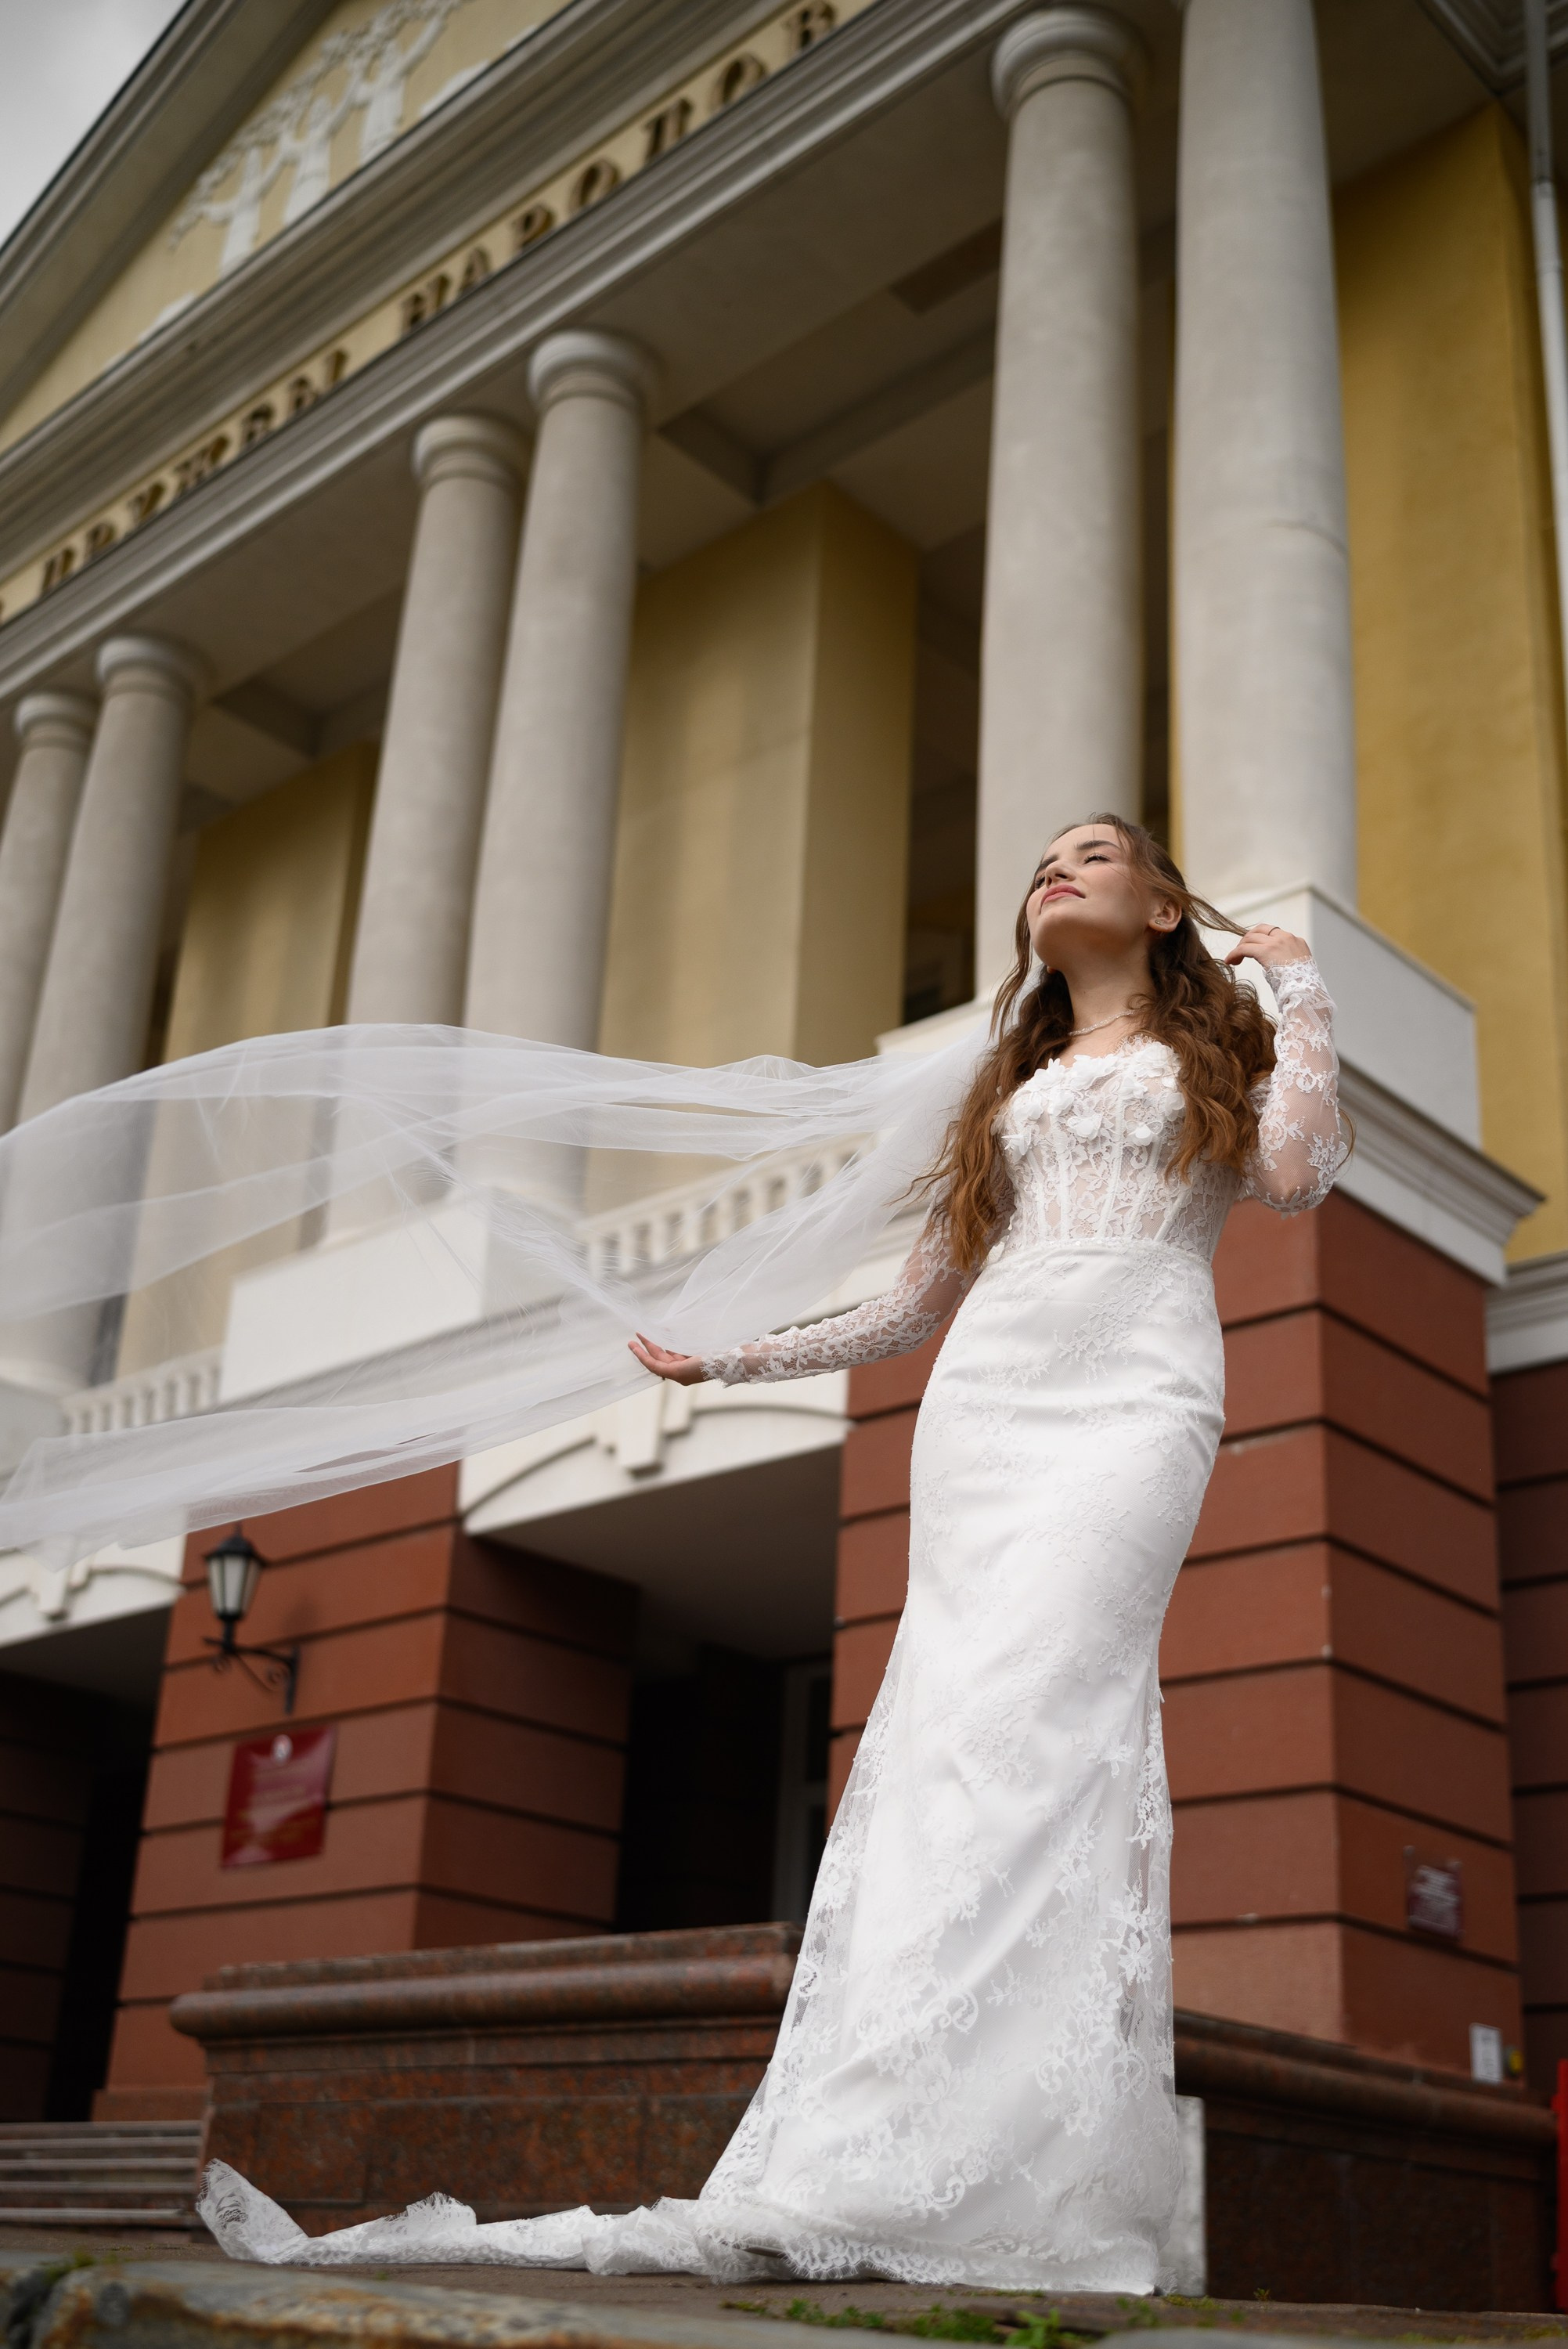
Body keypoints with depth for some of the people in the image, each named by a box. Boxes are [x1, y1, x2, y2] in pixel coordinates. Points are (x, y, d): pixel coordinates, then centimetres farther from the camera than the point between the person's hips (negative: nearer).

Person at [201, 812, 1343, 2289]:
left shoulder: (1213, 1050, 20)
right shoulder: (1013, 1087, 31)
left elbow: (1298, 1173, -1)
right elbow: (925, 1296, 31)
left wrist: (1297, 985, 9)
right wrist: (738, 1361, 32)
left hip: (1132, 1392, -4)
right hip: (985, 1393, 4)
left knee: (1015, 1719, -23)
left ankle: (852, 2173, -34)